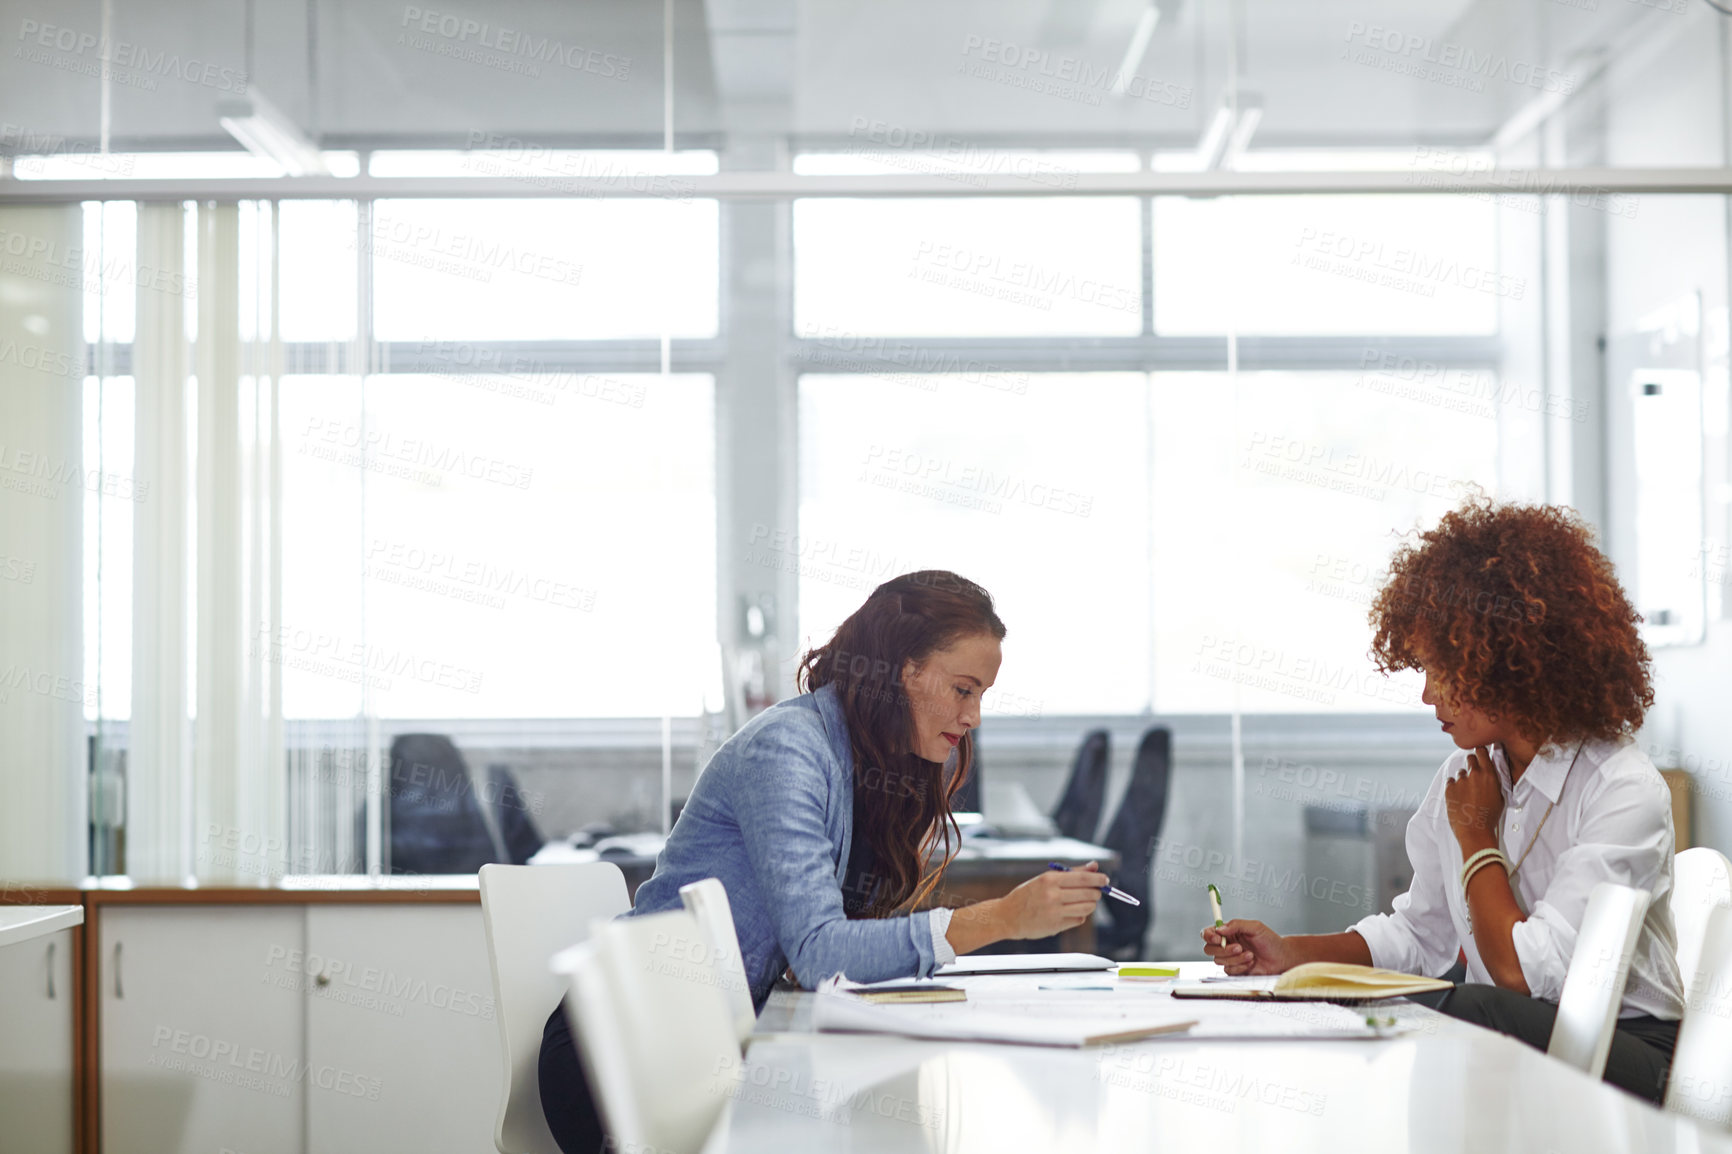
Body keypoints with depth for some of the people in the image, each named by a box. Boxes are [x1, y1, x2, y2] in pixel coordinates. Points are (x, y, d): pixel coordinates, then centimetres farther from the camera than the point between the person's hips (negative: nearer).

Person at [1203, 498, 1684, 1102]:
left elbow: (1526, 973, -22)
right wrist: (1288, 953, 5)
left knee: (1471, 1009, -36)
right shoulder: (1465, 775, 8)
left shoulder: (1625, 792, -15)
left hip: (1629, 1057, -5)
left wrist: (1476, 838, -9)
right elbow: (1418, 933, 19)